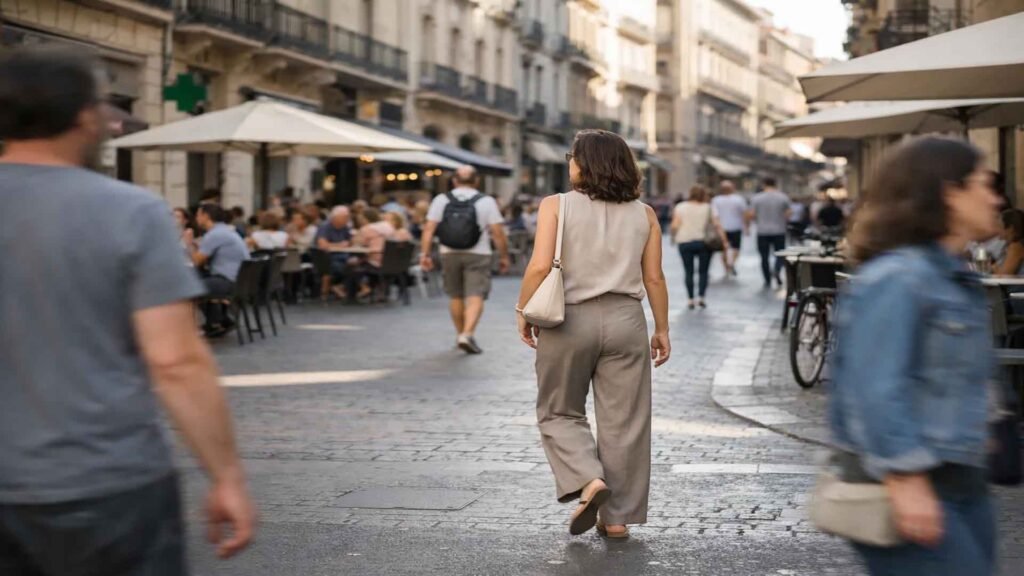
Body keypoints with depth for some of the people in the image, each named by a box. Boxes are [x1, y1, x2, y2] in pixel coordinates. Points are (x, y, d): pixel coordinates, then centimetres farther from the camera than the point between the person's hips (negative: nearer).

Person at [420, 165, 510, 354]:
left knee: (456, 296, 15)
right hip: (477, 254, -3)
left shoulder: (441, 200, 4)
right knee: (475, 296, -6)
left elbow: (429, 229, -2)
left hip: (450, 254, 3)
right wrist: (504, 256, 2)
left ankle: (460, 334, 25)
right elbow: (498, 233, -6)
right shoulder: (487, 202, -2)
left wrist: (426, 254, 1)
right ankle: (468, 334, -22)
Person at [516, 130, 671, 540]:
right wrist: (662, 329, 11)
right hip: (625, 321, 2)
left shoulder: (556, 206, -4)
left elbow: (540, 266, -12)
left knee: (559, 413, 15)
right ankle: (617, 517, 11)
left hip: (568, 320, -2)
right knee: (623, 421, 7)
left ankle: (588, 480, -7)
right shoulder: (644, 214, 5)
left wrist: (523, 311, -1)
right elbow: (654, 279, 3)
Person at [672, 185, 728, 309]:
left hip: (685, 242, 0)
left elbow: (675, 225, -5)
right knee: (703, 271, 9)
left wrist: (674, 237, 10)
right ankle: (701, 297, -1)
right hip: (703, 243, 0)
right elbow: (717, 226, -4)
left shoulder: (680, 207, 3)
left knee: (689, 272, 5)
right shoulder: (708, 208, 3)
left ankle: (690, 299, 2)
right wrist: (724, 241, -2)